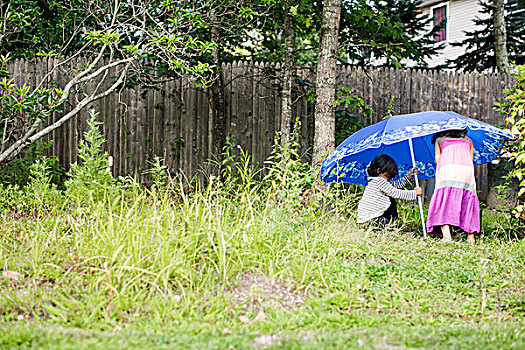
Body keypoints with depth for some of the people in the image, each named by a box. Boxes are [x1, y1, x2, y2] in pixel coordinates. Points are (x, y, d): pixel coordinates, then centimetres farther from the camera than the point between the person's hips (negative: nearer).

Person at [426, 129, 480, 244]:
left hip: (447, 167, -2)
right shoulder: (468, 140, 35)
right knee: (468, 200, 10)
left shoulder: (439, 139, 30)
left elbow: (437, 158, 18)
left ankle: (446, 236, -22)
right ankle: (470, 236, 3)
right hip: (467, 169, 2)